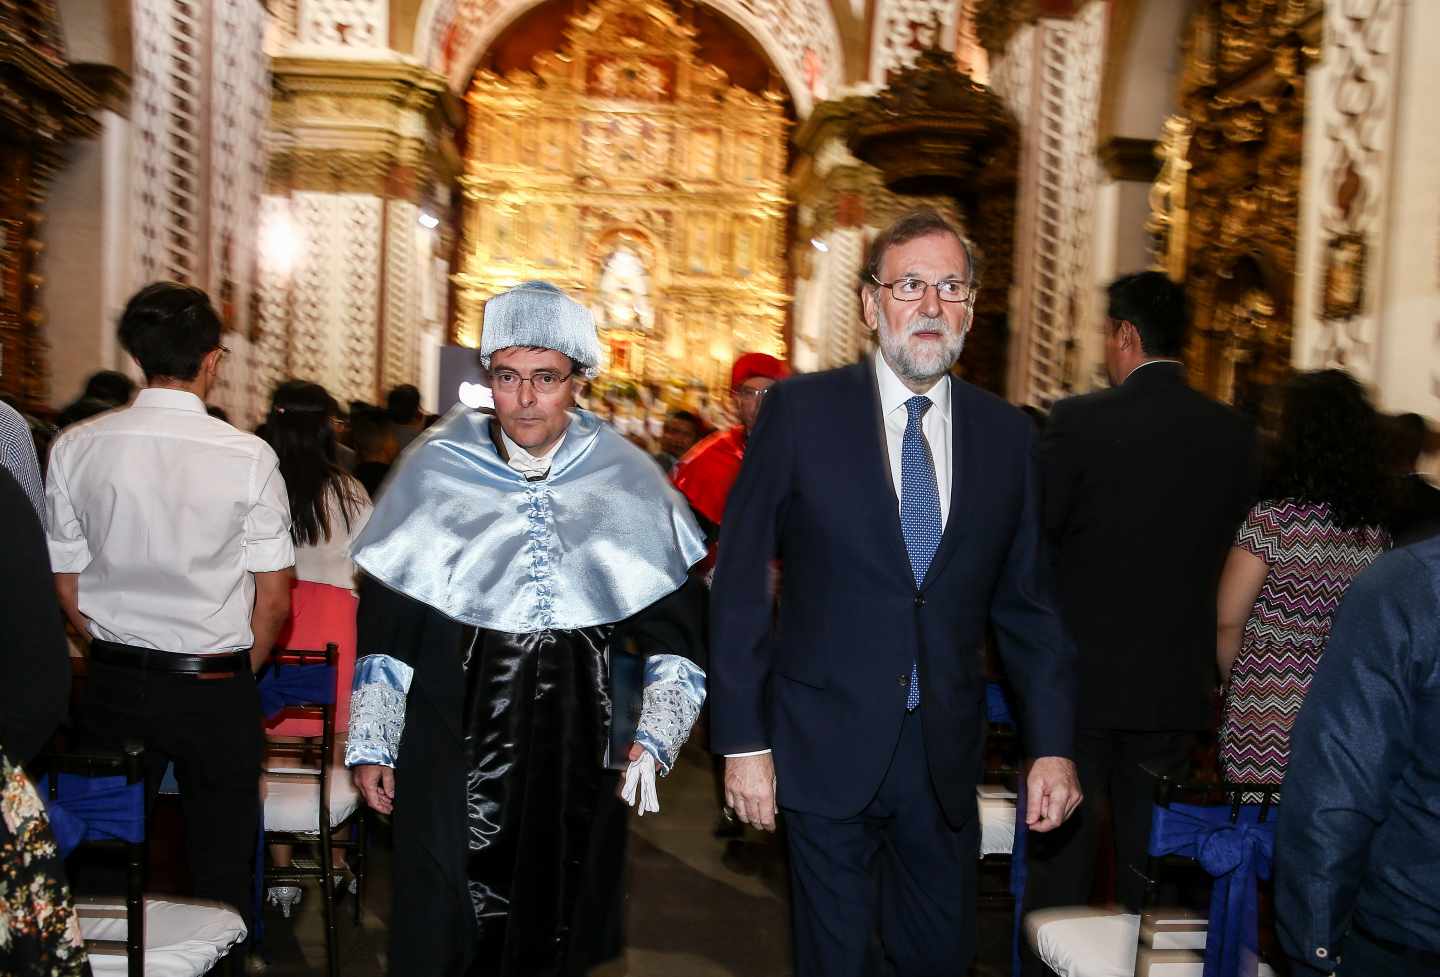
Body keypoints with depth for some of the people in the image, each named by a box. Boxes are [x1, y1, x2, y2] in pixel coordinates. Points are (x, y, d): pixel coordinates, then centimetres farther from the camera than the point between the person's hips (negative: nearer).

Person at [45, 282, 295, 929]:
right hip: (217, 686, -2)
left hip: (114, 682, 3)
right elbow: (274, 600, -8)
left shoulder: (75, 448, -6)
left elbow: (67, 588, 2)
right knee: (221, 860, 13)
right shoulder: (249, 457, -13)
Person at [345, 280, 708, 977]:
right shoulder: (436, 469, 0)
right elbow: (385, 625, 5)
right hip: (453, 746, -1)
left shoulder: (629, 481, 0)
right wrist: (372, 745, 6)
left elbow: (674, 627, 2)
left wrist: (653, 738, -9)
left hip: (578, 756, 1)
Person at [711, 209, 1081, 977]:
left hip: (946, 755, 3)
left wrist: (1052, 745, 2)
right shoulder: (800, 410, -6)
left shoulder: (1004, 432, 4)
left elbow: (1026, 601, 8)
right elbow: (740, 583, -6)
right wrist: (743, 740, -9)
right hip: (827, 748, -3)